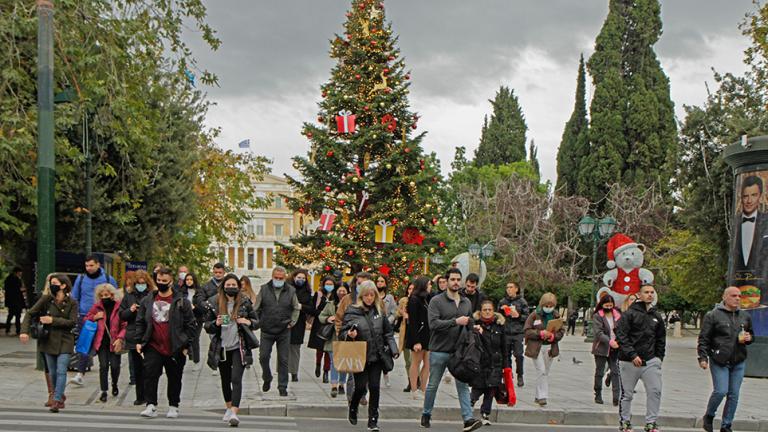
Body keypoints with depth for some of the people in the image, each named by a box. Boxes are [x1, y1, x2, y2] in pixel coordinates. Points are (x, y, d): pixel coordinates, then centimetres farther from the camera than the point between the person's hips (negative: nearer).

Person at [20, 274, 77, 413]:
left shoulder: (72, 303, -5)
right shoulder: (46, 300, -2)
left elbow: (72, 322, -11)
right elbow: (30, 314, -4)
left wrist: (53, 320, -17)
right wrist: (24, 331, -17)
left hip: (64, 341, -3)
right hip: (49, 340, 3)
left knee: (61, 371, -12)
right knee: (52, 372, 11)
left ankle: (57, 400, -11)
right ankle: (60, 395, 30)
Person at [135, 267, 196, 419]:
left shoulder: (181, 302, -1)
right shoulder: (147, 301, 9)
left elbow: (190, 325, -1)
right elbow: (140, 322, 13)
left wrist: (186, 345, -6)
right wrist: (139, 341, 3)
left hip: (175, 348, -2)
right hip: (153, 347, 2)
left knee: (174, 378, 8)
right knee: (150, 376, -6)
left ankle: (173, 406, 20)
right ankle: (151, 406, -2)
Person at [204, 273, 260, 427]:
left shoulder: (245, 302, 0)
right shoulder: (215, 303, 2)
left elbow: (257, 321, 8)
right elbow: (207, 325, 6)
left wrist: (248, 322, -13)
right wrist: (216, 323, -15)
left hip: (239, 347, -2)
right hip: (222, 348, 3)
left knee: (236, 379, -15)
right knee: (225, 379, 15)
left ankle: (234, 413, -20)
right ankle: (229, 407, 35)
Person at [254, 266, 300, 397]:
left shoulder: (290, 290, 2)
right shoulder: (264, 289, 1)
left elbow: (296, 308, 14)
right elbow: (256, 309, 7)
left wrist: (292, 322, 5)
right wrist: (259, 322, 0)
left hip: (284, 332, 0)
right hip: (267, 331, 0)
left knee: (283, 360, 2)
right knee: (263, 357, 0)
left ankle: (282, 387, 11)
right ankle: (267, 379, 25)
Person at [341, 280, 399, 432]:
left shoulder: (379, 311, 6)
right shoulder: (352, 311, -4)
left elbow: (388, 333, 14)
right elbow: (342, 333, -2)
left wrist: (393, 349, 4)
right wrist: (349, 335, -24)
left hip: (377, 357, 3)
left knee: (374, 387, -1)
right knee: (360, 387, -2)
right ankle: (353, 410, 29)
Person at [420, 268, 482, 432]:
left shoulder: (466, 302, 11)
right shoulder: (436, 301, -7)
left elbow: (470, 323, 23)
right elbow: (433, 323, -19)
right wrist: (456, 321, -23)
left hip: (459, 351, 4)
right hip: (439, 350, -4)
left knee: (463, 385, -2)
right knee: (433, 385, 9)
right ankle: (426, 414, 26)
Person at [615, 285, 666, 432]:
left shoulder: (656, 317, 11)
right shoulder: (630, 314, -6)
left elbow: (661, 339, 20)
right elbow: (620, 336, -12)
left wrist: (659, 358, 9)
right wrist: (632, 355, -18)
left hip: (650, 361, 4)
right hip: (629, 362, -4)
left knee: (655, 391, -4)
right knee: (627, 393, 6)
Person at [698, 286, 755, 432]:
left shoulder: (745, 317, 12)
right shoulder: (713, 315, -4)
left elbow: (751, 335, 25)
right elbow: (704, 339, -4)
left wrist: (749, 338, 1)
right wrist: (703, 357, -12)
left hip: (738, 362, 5)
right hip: (719, 361, -5)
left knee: (734, 394, 5)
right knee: (720, 391, -12)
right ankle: (709, 416, 14)